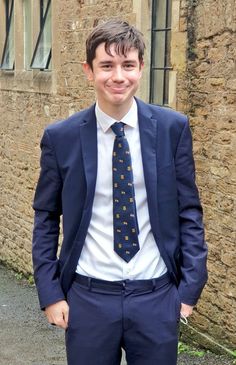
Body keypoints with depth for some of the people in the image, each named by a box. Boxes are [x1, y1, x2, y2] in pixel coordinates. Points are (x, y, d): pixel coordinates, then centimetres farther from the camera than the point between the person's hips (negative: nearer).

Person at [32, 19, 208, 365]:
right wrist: (50, 293, 0)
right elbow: (46, 218, 4)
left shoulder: (173, 127, -3)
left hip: (157, 297, 1)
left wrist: (190, 286, -2)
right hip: (88, 298, 0)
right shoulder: (60, 137, -4)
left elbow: (189, 210, 2)